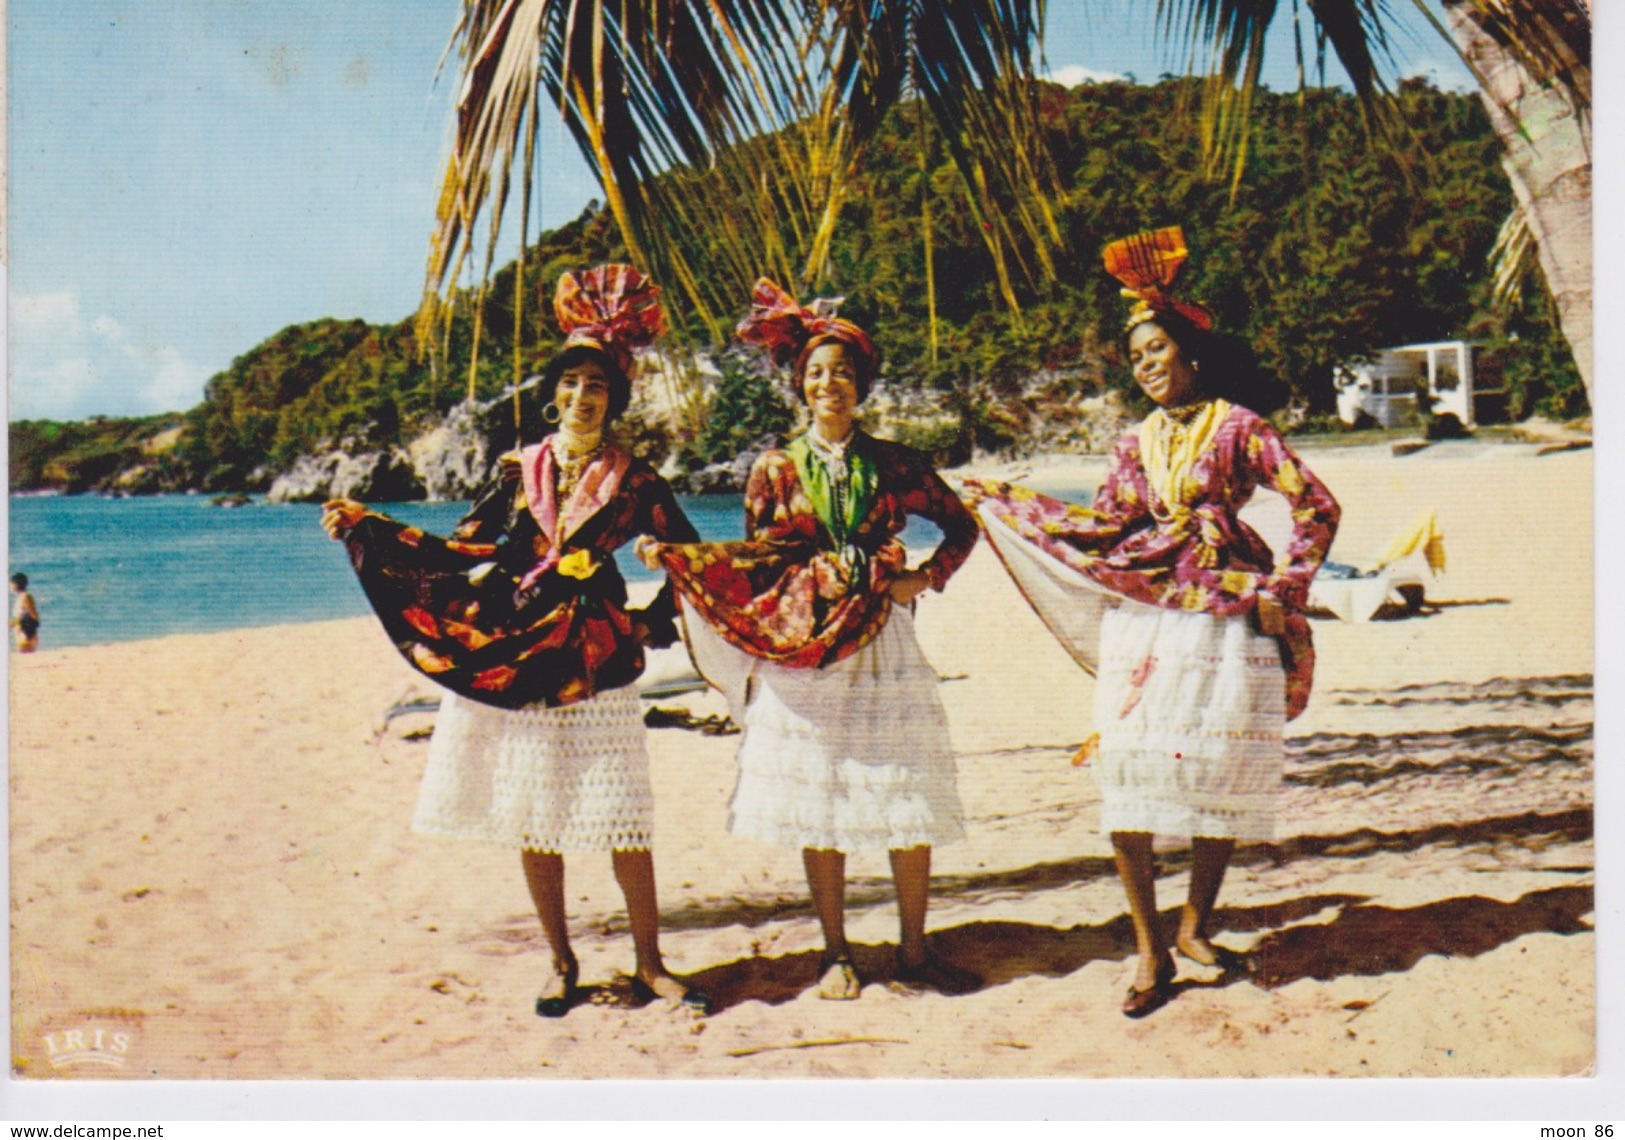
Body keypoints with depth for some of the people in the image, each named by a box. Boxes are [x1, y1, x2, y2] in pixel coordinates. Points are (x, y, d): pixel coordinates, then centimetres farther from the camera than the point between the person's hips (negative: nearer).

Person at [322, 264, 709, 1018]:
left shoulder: (632, 481, 3)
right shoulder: (521, 470, 8)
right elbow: (459, 551, 7)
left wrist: (651, 621, -3)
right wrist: (363, 527, 2)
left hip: (594, 664, -2)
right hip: (512, 658, 3)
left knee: (622, 820, -3)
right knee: (531, 823, 6)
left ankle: (649, 963, 12)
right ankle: (561, 964, 21)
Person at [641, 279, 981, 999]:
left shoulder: (892, 464, 6)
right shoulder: (776, 469, 6)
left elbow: (960, 524, 14)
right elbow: (755, 558, 3)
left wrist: (924, 578, 0)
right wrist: (674, 554, -7)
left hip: (883, 642, 1)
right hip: (802, 647, 0)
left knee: (909, 802, 1)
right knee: (816, 807, 2)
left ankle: (914, 952, 14)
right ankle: (836, 954, 16)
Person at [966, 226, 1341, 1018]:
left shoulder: (1237, 426, 1)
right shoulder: (1138, 444, 14)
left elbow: (1315, 505, -1)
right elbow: (1103, 526, 5)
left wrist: (1284, 589, -4)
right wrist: (1000, 503, 6)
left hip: (1226, 617, -3)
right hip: (1142, 618, 3)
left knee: (1221, 773, 1)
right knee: (1123, 769, -7)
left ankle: (1194, 926, 21)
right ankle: (1149, 950, 2)